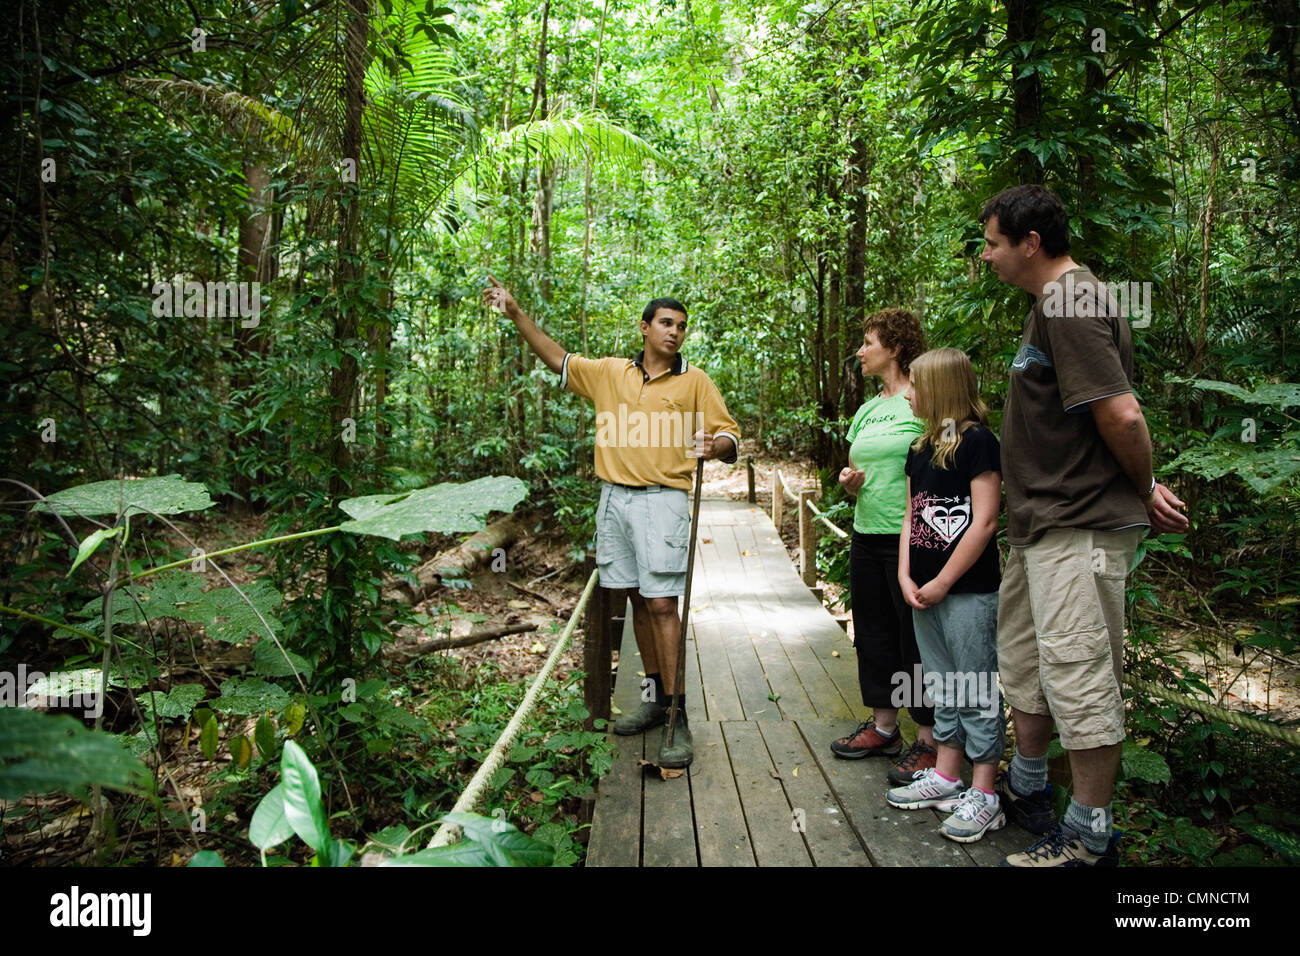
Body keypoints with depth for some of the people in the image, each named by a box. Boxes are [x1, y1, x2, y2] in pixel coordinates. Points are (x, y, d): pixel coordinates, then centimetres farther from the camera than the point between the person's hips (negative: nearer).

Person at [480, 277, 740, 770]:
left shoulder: (694, 381, 3)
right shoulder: (609, 372, 13)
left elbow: (729, 434, 2)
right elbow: (558, 360, 19)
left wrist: (715, 446, -21)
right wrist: (516, 314, 15)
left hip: (662, 501, -4)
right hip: (614, 498, 4)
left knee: (662, 603, -11)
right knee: (638, 600, 10)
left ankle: (676, 714, -5)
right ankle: (654, 696, 23)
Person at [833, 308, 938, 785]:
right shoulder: (867, 410, 15)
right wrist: (848, 479, 0)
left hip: (910, 536, -8)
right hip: (866, 533, 8)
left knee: (916, 635, -2)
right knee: (873, 632, 14)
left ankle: (930, 740, 9)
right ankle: (883, 727, 28)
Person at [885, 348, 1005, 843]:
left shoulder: (976, 441, -11)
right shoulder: (921, 449, 13)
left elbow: (984, 522, -16)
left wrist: (942, 582, -14)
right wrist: (906, 576, 1)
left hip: (968, 592, -8)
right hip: (924, 591, 8)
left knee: (977, 692, 0)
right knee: (943, 688, 16)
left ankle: (984, 796, 10)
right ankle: (946, 778, 27)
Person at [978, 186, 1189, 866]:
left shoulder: (1070, 303, -17)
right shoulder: (1054, 302, 16)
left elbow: (1120, 414, -24)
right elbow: (1111, 414, 19)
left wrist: (1143, 493, -9)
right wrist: (1143, 489, 13)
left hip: (1079, 527, -11)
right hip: (1043, 525, 11)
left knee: (1077, 674, -3)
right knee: (1023, 659, 20)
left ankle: (1089, 837, 10)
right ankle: (1025, 788, 38)